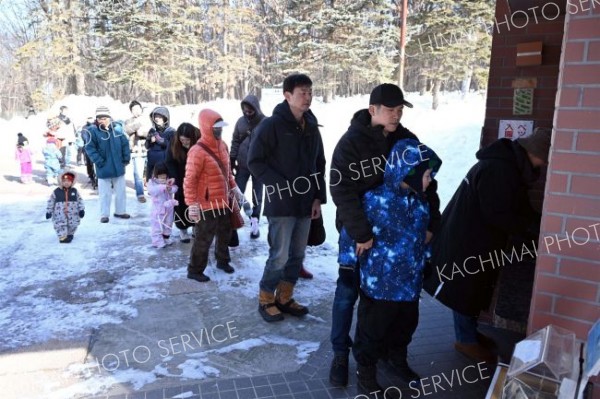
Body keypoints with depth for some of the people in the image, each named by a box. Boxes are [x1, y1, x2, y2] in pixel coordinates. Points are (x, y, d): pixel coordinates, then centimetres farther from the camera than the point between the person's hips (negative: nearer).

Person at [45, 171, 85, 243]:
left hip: (72, 215, 2)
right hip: (60, 215, -2)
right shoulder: (56, 192, -2)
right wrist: (48, 211, 1)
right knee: (60, 225, -8)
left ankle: (70, 234, 33)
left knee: (73, 225, 10)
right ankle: (62, 237, -1)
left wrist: (81, 210, -1)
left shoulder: (74, 191, 3)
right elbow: (51, 202, 3)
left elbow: (80, 200, 6)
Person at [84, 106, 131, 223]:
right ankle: (104, 214, 19)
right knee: (105, 193, 7)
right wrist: (99, 161, -18)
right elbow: (89, 148, -12)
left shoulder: (117, 127, -4)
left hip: (119, 166, 3)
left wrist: (126, 158, -3)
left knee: (120, 191, 15)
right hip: (104, 168, -3)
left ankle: (120, 211, 29)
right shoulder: (93, 130, -12)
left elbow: (125, 144, 3)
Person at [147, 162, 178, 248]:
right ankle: (158, 241, 4)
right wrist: (163, 187, -34)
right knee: (157, 226, -2)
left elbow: (175, 188, -6)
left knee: (168, 224, 18)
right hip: (157, 209, -4)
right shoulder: (152, 182, -8)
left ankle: (166, 239, 34)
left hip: (168, 208, 4)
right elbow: (151, 190, -25)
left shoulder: (169, 181, 3)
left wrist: (171, 188, -30)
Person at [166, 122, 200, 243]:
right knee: (182, 203, 4)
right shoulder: (174, 143, -17)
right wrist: (174, 178, -21)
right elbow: (170, 162, -12)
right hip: (181, 179, 1)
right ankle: (183, 228, 16)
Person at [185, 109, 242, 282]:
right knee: (204, 238, 3)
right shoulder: (198, 151, -21)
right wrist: (192, 204, -23)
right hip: (206, 204, -8)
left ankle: (222, 261, 42)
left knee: (225, 233, 22)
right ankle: (195, 270, 20)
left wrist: (233, 186, 16)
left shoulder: (222, 145, 5)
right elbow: (190, 180, -21)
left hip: (222, 201, 8)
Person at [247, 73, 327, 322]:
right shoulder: (272, 125, -9)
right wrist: (281, 187, -16)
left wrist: (318, 197, 7)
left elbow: (319, 164, 15)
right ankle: (266, 300, 17)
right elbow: (255, 162, -11)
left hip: (306, 204, 7)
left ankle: (284, 298, 28)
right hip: (281, 204, -6)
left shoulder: (312, 126, 11)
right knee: (279, 256, -3)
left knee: (297, 254, 13)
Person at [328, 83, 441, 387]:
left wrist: (430, 223, -6)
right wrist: (361, 233, -28)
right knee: (348, 292, 3)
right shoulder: (352, 142, -15)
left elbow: (426, 183, 4)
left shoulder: (407, 140, 0)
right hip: (359, 230, -4)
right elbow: (341, 190, -23)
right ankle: (340, 354, 19)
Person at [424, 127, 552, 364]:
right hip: (466, 239, -10)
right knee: (465, 288, 4)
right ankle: (466, 340, 18)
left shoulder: (511, 164, 7)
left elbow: (516, 206, 14)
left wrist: (534, 223, 2)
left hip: (478, 237, 10)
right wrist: (531, 228, -15)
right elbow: (497, 215, -25)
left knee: (475, 288, 20)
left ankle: (469, 332, 35)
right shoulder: (498, 169, -27)